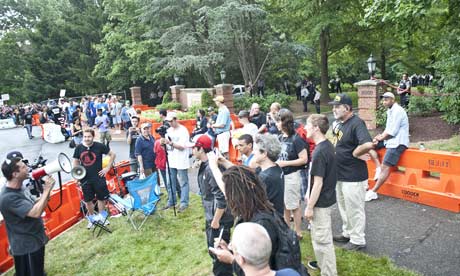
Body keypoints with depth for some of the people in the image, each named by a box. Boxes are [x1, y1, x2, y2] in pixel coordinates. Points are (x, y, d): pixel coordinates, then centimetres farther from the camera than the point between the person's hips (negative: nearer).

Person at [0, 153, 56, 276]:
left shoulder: (18, 189, 2)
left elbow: (33, 207, 10)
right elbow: (36, 213, -35)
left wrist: (46, 192, -7)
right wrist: (47, 190, -26)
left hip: (35, 241, 9)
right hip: (26, 247, -9)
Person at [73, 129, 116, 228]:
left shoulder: (99, 146, -10)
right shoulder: (79, 148, -2)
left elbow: (112, 154, 0)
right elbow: (76, 161, 10)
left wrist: (107, 168, -4)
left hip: (98, 177, -2)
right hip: (85, 179, 2)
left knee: (101, 198, 9)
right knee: (88, 200, 12)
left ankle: (101, 217, 29)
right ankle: (91, 218, 32)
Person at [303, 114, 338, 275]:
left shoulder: (320, 152, -25)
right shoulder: (327, 146, 4)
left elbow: (318, 183, -24)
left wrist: (310, 206, -17)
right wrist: (310, 194, 21)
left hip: (321, 202, -10)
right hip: (326, 198, 10)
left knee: (322, 239, 3)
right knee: (320, 235, 25)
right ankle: (323, 263, 43)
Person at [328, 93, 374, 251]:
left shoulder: (356, 123, -22)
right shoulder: (339, 123, 6)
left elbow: (367, 145, -37)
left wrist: (354, 153, -20)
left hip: (353, 176, -9)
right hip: (339, 174, 9)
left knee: (355, 209, 6)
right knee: (343, 207, 23)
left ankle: (358, 240, 23)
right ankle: (348, 233, 41)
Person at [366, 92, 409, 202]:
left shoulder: (397, 111, -15)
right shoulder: (390, 111, 15)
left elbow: (392, 132, -19)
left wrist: (381, 137, -5)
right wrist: (381, 136, 2)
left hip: (397, 142, -10)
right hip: (390, 139, 11)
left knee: (385, 167, -15)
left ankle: (373, 192, -15)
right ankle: (378, 166, 1)